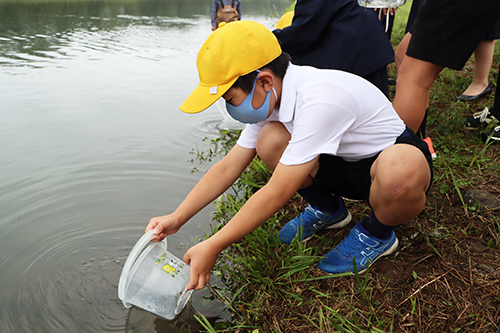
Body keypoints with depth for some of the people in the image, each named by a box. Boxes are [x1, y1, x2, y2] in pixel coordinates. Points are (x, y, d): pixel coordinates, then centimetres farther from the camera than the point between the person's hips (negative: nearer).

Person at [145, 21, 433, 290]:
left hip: (390, 157, -6)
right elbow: (228, 167, -5)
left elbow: (277, 194, -34)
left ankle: (378, 233, -6)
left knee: (401, 170, -42)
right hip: (342, 160, 6)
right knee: (269, 140, -18)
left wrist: (213, 247, -26)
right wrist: (176, 219, -11)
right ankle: (328, 211, 7)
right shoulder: (270, 98, -9)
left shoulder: (320, 102, -35)